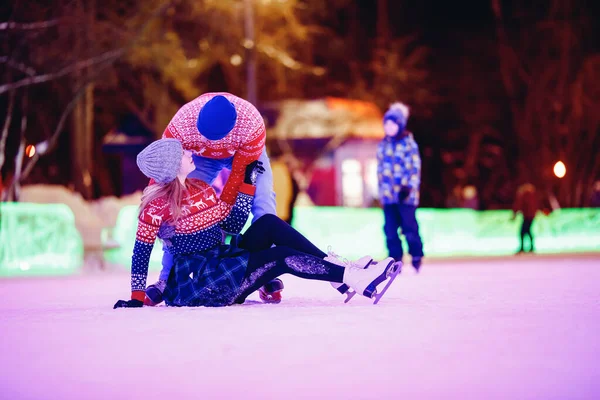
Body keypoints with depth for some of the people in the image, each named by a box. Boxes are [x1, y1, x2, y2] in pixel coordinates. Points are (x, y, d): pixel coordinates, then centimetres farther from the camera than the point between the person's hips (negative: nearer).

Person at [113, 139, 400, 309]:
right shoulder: (156, 204, -11)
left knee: (269, 223, -14)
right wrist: (137, 298, -10)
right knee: (282, 257, -22)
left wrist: (248, 182, 13)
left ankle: (339, 270, -19)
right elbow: (141, 253, -8)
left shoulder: (202, 189, 12)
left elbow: (233, 224, 13)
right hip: (197, 285, -7)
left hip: (223, 264, 7)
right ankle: (355, 280, -28)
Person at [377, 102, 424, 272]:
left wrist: (409, 187, -14)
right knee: (390, 229, 0)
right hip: (388, 195, 5)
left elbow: (415, 167, -5)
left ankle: (417, 258, 9)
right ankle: (395, 259, 5)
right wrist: (381, 191, 15)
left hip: (405, 194, -5)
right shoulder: (382, 145, 14)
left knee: (409, 227, -4)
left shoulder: (409, 143, -1)